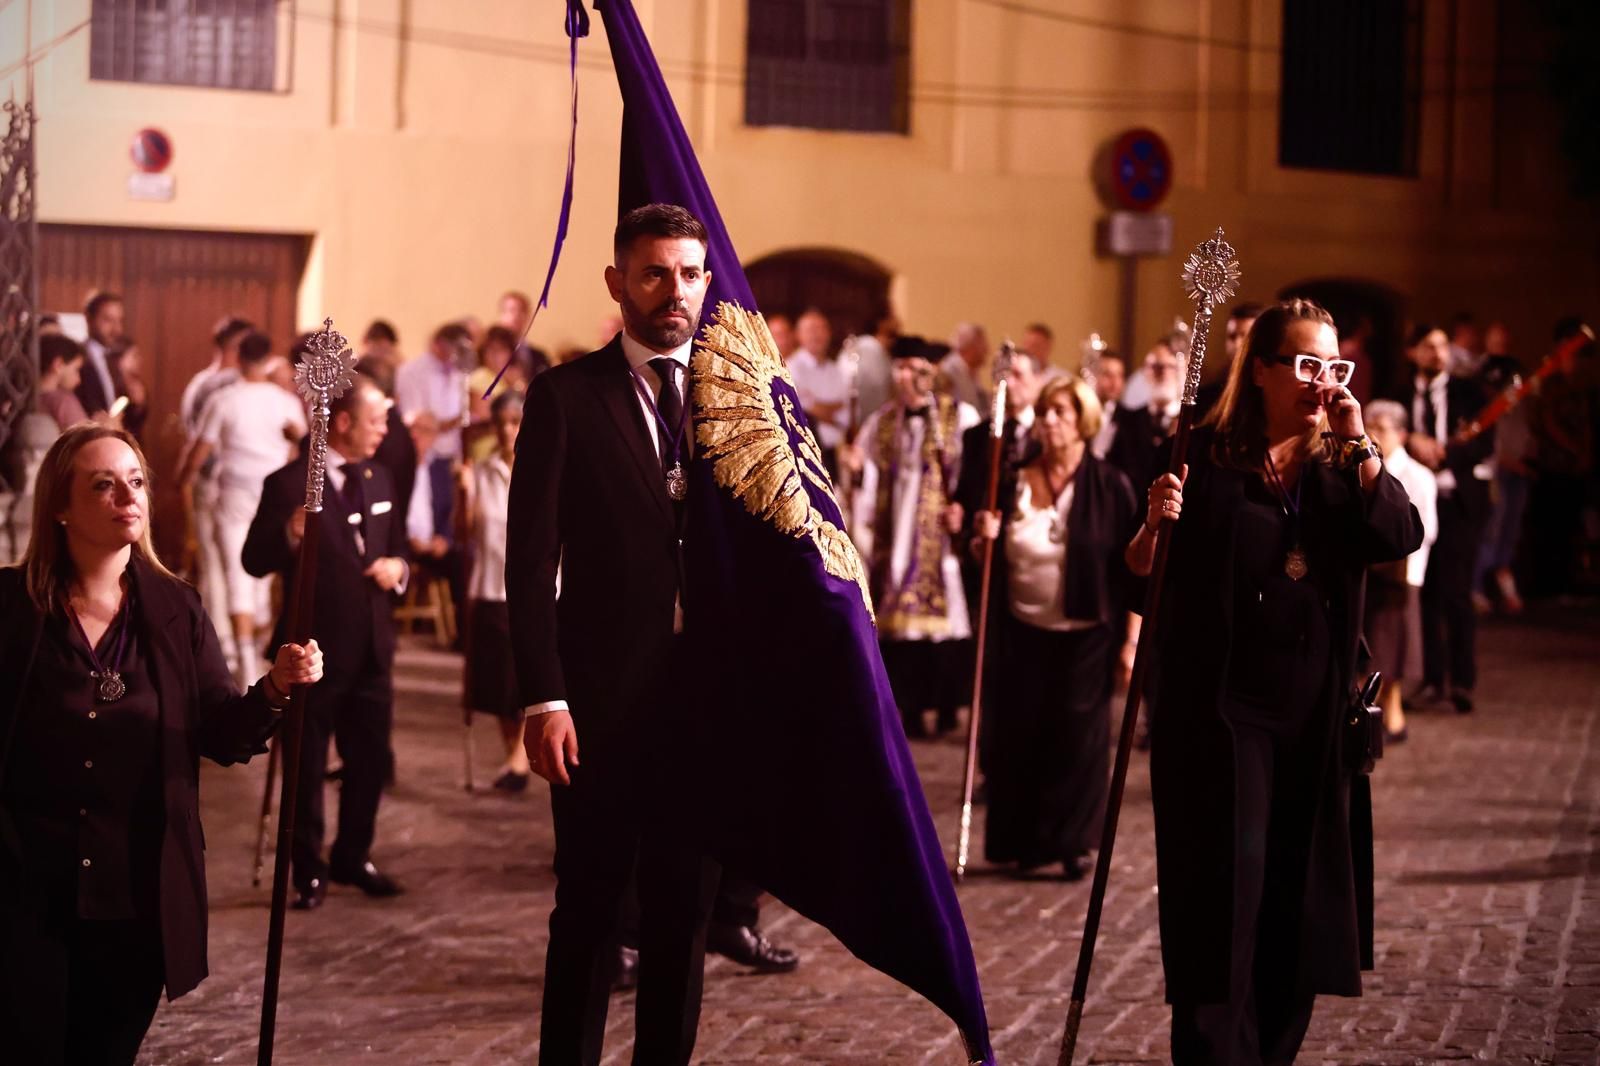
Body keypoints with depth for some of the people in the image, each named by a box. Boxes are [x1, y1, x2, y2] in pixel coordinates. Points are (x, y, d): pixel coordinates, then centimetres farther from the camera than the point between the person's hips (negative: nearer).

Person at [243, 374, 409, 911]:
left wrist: (398, 567, -2)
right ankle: (309, 871, 17)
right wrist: (291, 537, -36)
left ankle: (353, 857, 30)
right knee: (308, 766, 5)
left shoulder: (377, 480, 10)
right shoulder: (289, 484, -12)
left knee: (370, 760, 14)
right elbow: (256, 561, -16)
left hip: (372, 646, 6)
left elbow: (397, 546, 21)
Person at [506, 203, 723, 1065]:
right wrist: (543, 698, -13)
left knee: (685, 909, 10)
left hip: (710, 693, 3)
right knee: (589, 905, 5)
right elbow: (531, 561, -5)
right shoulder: (565, 396, -2)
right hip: (602, 695, -3)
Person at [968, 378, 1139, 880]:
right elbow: (991, 561, 15)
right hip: (1023, 635, 3)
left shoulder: (1109, 487, -4)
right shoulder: (1014, 485, 7)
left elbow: (1133, 567, -5)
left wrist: (1130, 640, -8)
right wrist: (984, 541, -7)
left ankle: (1072, 842, 10)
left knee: (1079, 739, -2)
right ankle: (1025, 840, 13)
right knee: (1019, 737, 2)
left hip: (1086, 637, -3)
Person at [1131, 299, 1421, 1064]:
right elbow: (1141, 579, -3)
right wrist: (1156, 522, -23)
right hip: (1221, 709, -4)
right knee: (1225, 893, -8)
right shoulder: (1207, 459, -3)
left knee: (1298, 903, 10)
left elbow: (1402, 538, -8)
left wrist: (1359, 445, -12)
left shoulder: (1342, 466, 8)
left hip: (1315, 718, 4)